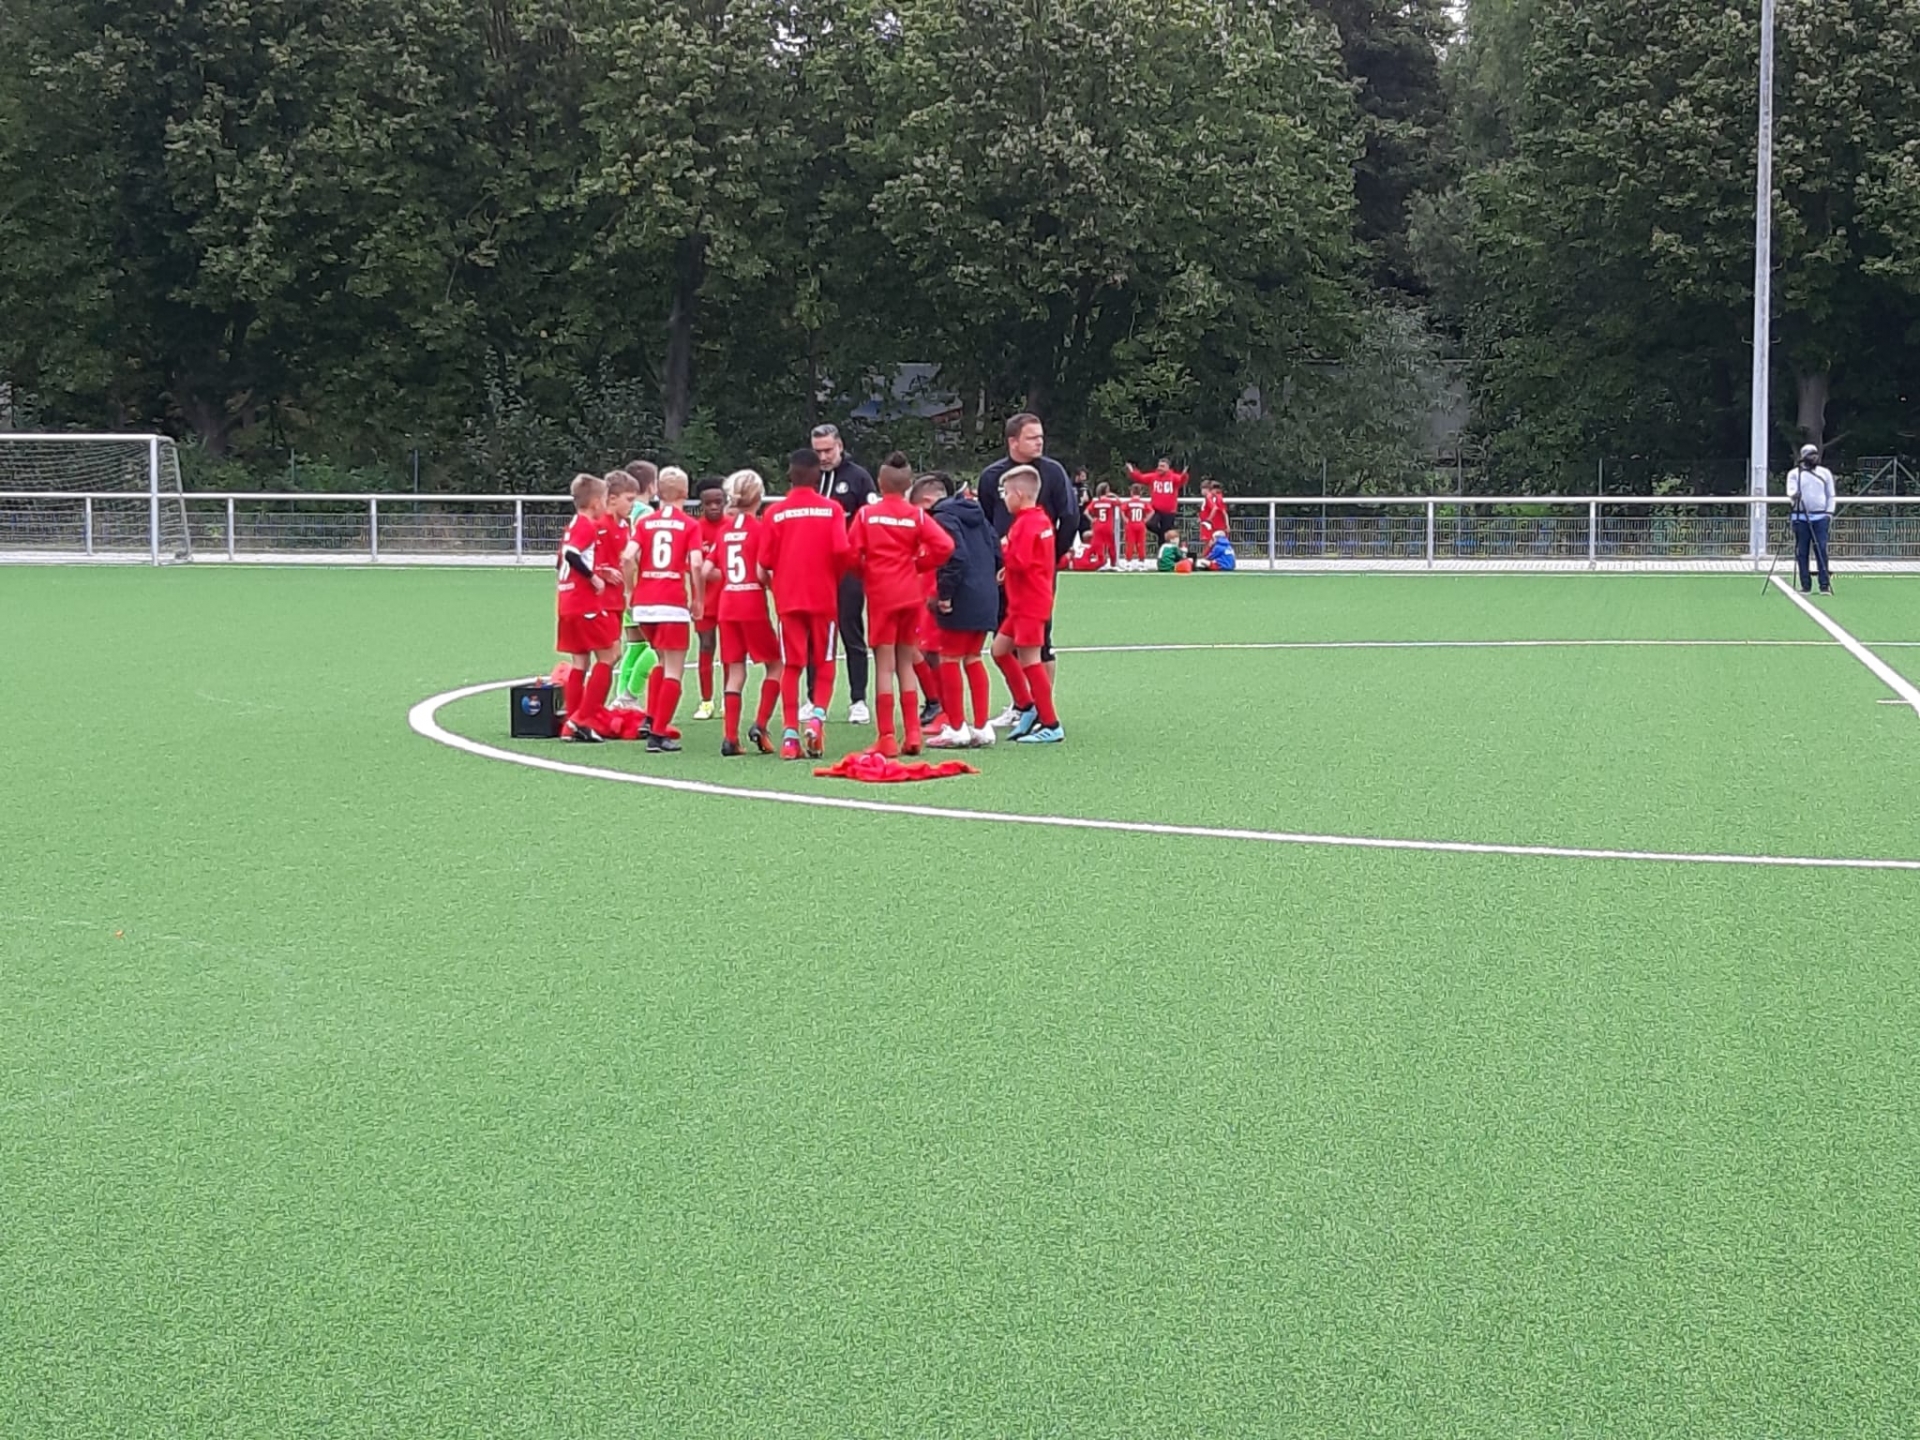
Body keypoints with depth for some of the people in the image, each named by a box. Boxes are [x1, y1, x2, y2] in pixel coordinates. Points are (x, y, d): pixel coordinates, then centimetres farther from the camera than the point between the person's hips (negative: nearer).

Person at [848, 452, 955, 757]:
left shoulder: (866, 514, -2)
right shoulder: (916, 515, 1)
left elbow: (851, 553, -9)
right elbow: (944, 545, -10)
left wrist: (864, 574, 10)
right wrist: (918, 565, 5)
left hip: (880, 596, -2)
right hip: (910, 595, 2)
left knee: (885, 666, -2)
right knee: (905, 664, 12)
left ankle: (887, 739, -4)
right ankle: (912, 735, 10)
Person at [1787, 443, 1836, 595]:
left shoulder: (1825, 473, 13)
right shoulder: (1794, 473, 8)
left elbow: (1831, 495, 14)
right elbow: (1790, 491, -6)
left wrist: (1829, 513, 2)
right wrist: (1794, 495, -30)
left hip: (1820, 517, 1)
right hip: (1800, 517, 0)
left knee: (1821, 550, -7)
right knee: (1801, 552, -1)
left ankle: (1825, 585, -7)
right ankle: (1805, 586, 4)